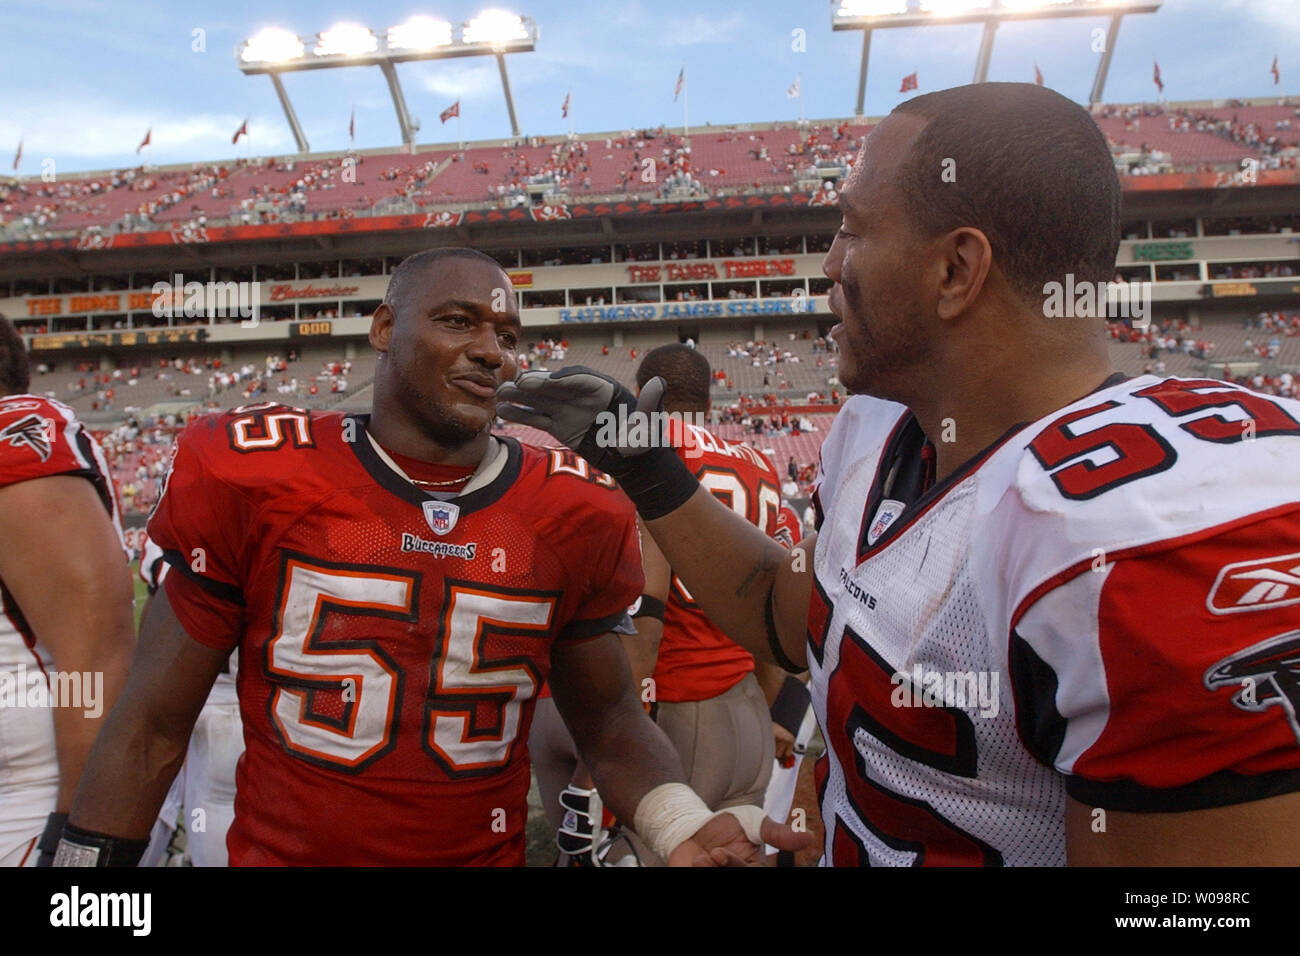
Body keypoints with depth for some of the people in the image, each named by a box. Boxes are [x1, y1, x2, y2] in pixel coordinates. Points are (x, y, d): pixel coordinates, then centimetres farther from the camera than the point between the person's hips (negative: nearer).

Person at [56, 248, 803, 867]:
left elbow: (609, 719, 1)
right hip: (276, 848, -1)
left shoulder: (573, 517, -8)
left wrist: (682, 827, -15)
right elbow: (154, 728, -3)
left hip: (486, 849, 2)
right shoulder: (252, 481, -11)